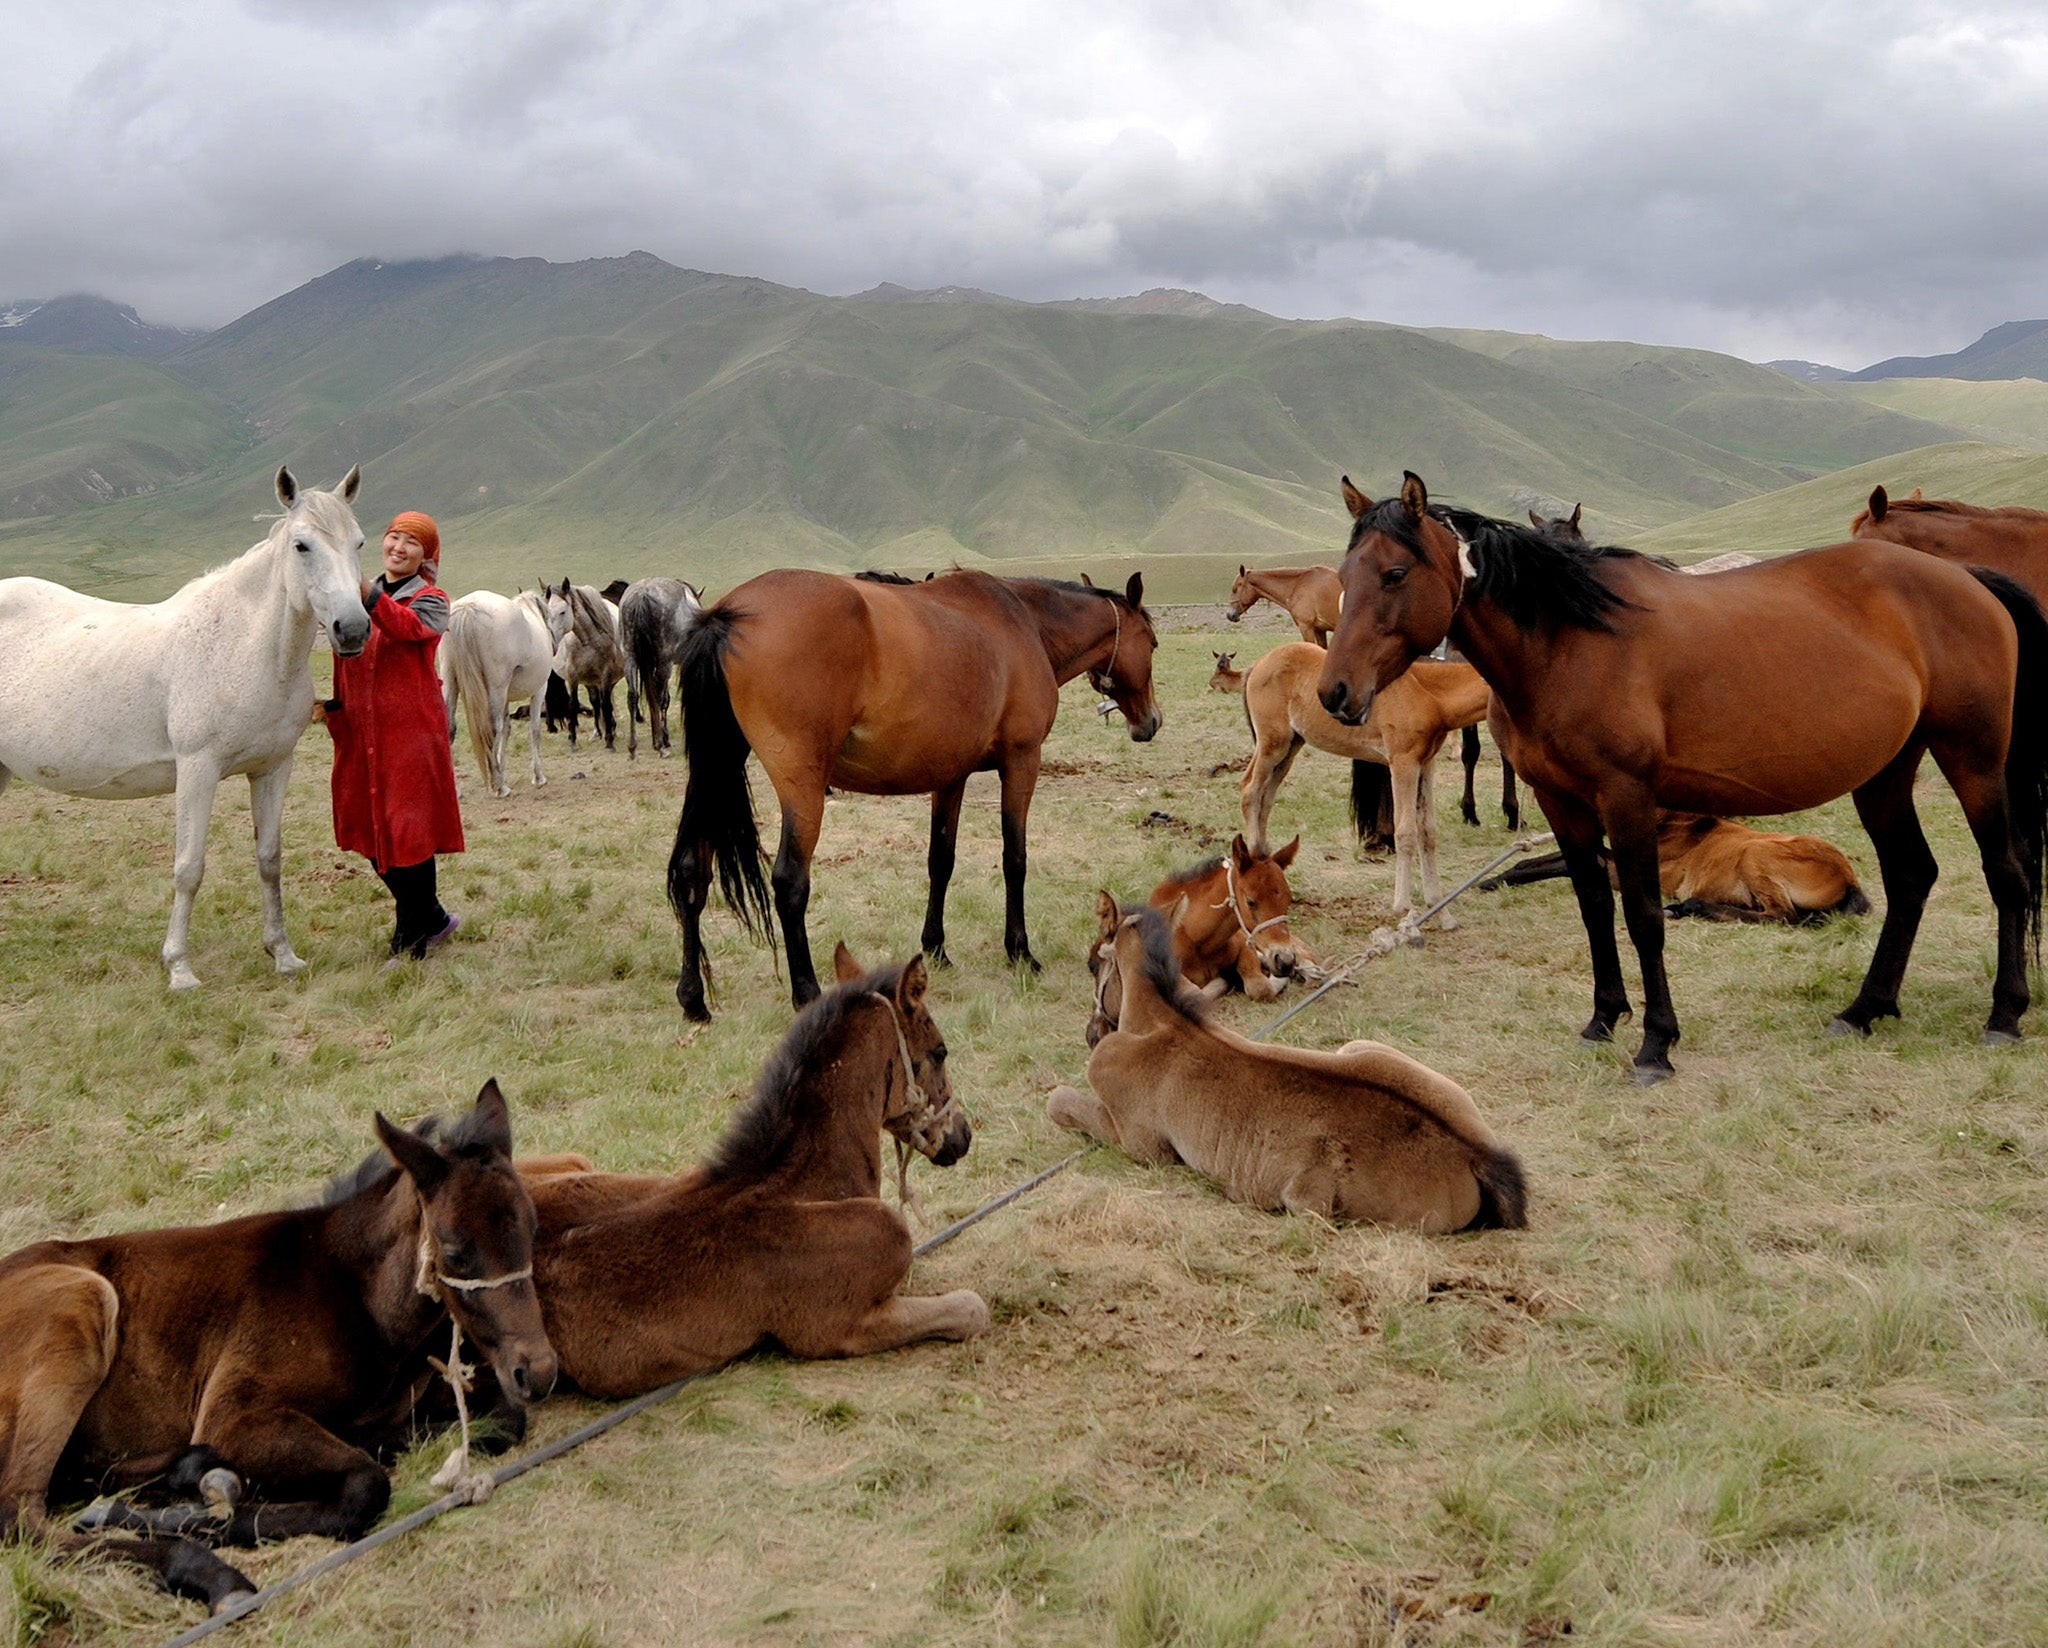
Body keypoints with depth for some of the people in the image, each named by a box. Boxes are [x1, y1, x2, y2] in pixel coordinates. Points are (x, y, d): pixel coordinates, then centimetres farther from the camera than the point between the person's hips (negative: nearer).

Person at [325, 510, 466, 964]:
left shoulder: (430, 601, -4)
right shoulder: (365, 596, 16)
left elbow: (408, 626, -28)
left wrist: (367, 593, -44)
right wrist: (336, 705, 12)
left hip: (411, 732, -7)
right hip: (362, 732, 7)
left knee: (406, 832, -6)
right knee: (370, 833, 11)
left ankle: (408, 942, 2)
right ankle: (432, 918, 27)